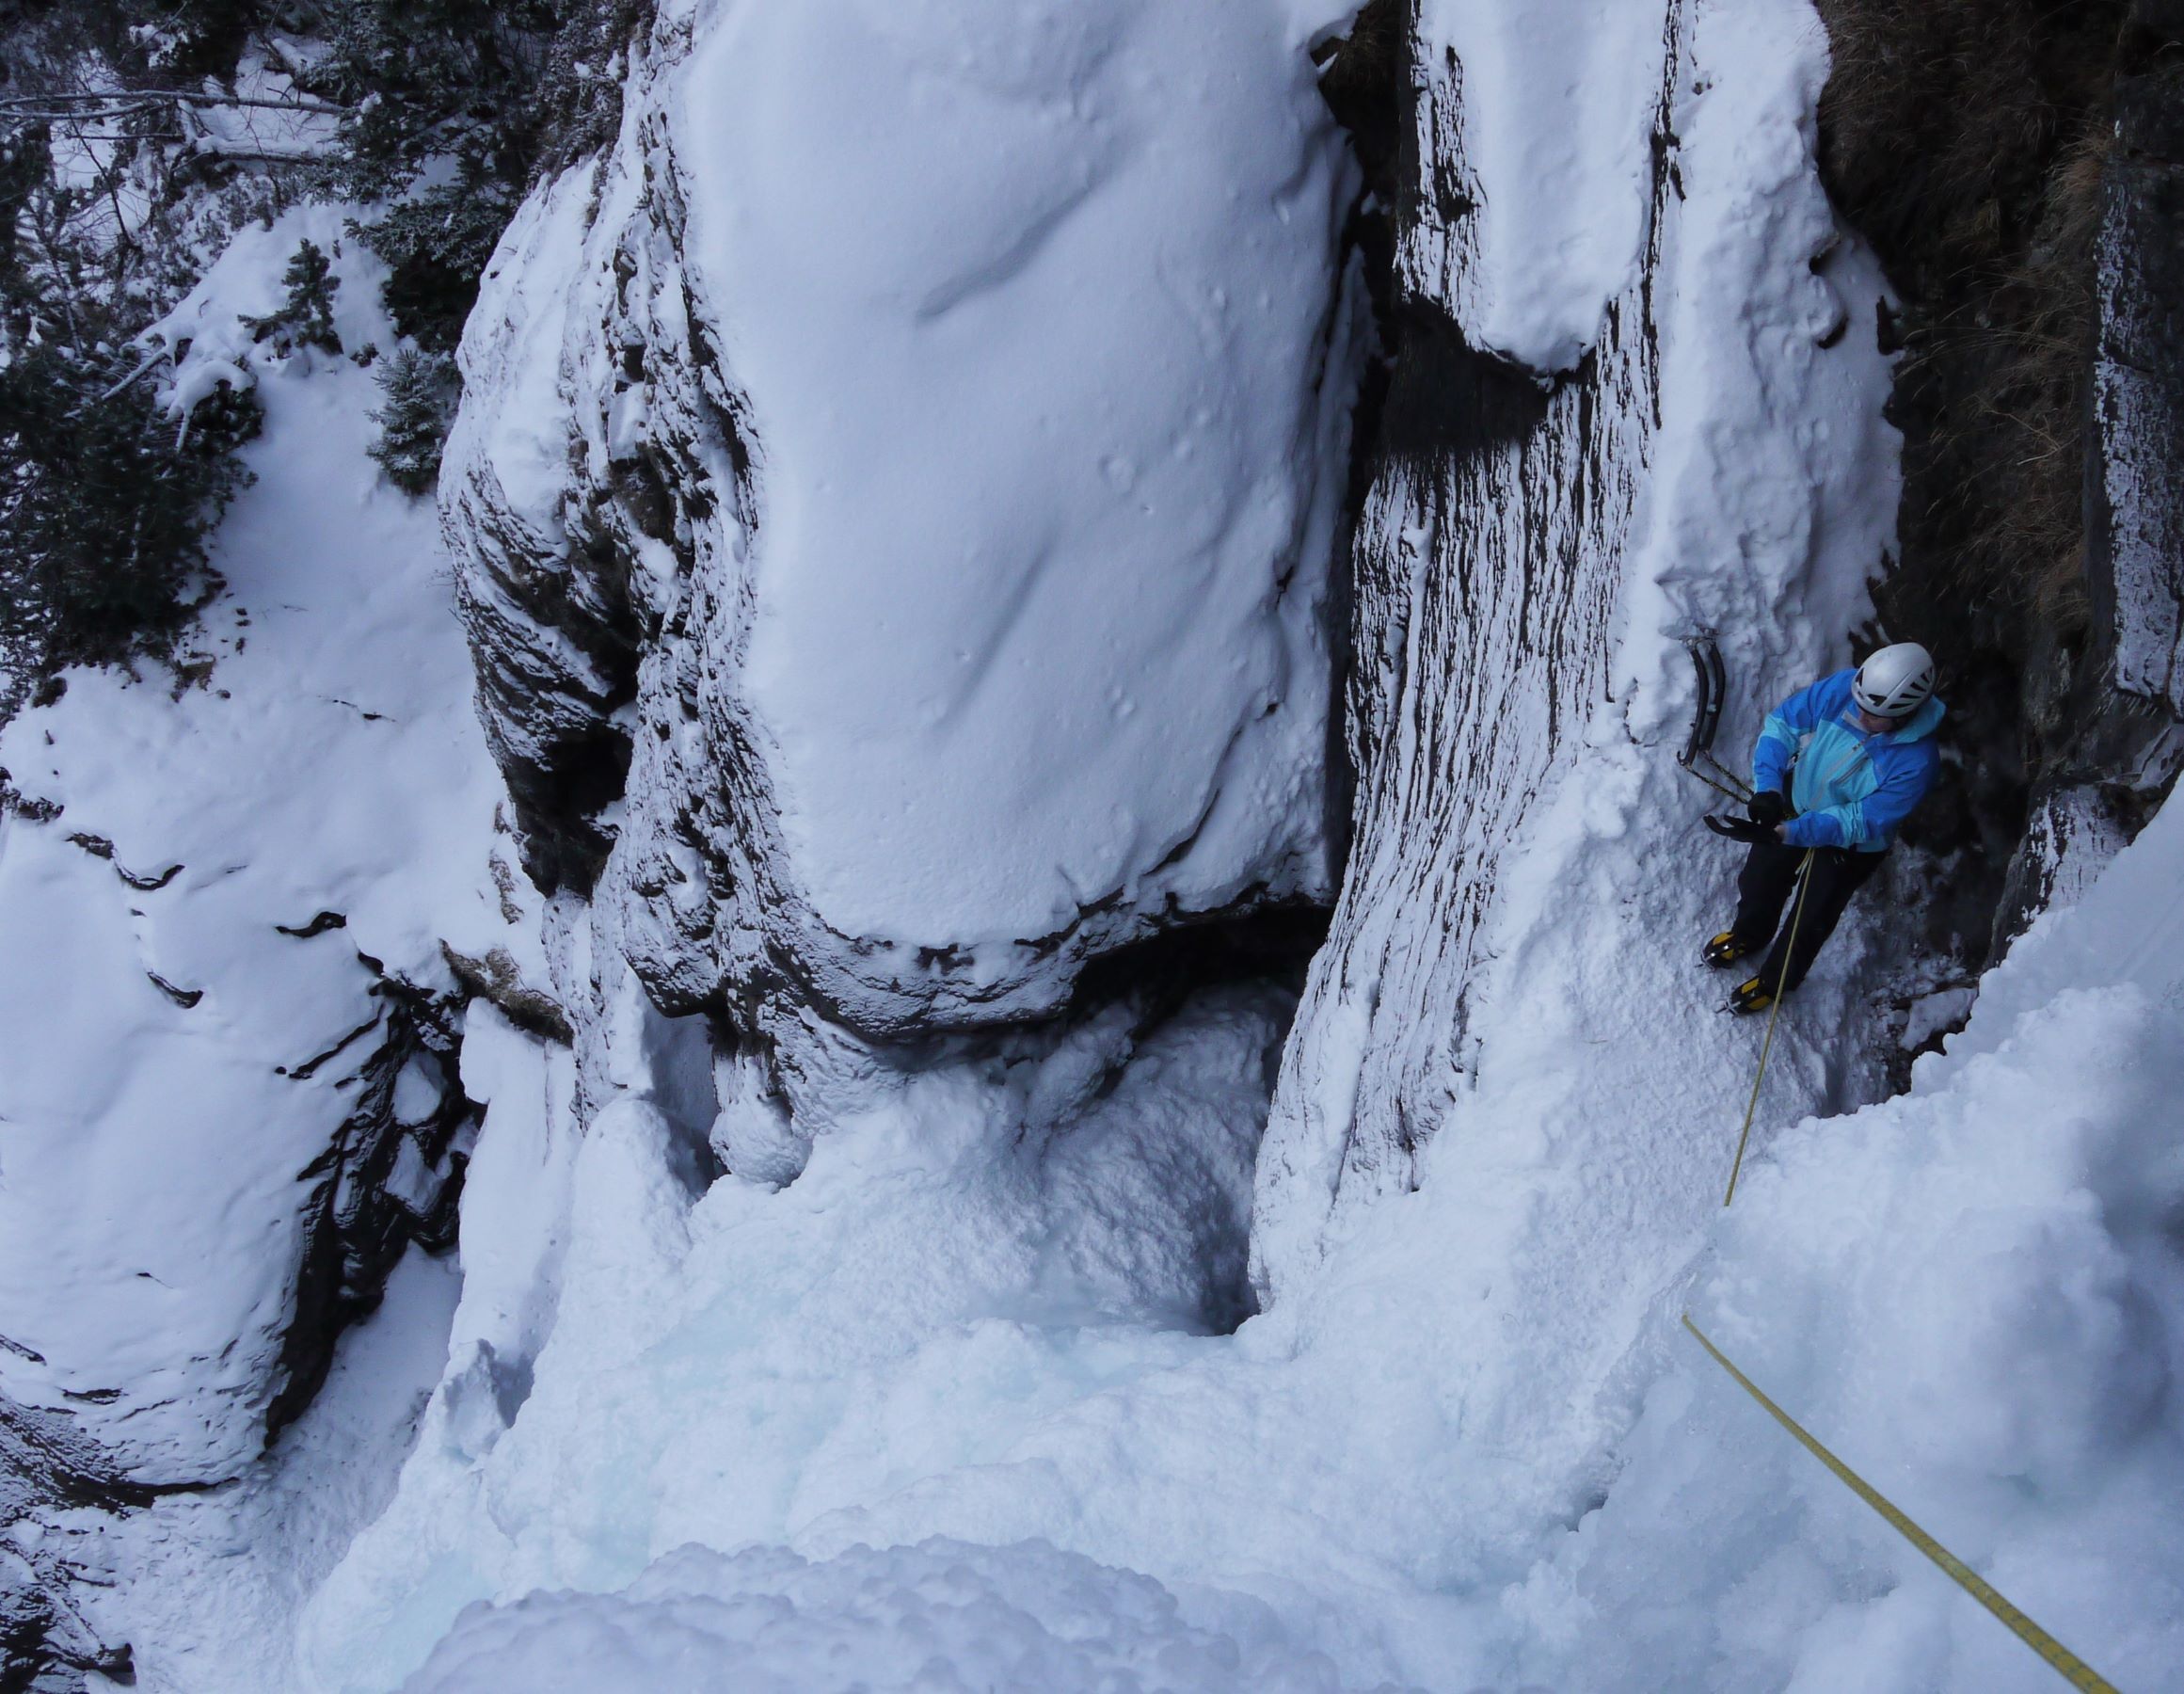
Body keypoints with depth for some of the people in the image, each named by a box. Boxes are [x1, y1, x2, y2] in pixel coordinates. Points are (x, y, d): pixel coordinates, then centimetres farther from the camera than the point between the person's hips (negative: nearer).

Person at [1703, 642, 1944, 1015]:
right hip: (1796, 801, 4)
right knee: (1759, 880, 24)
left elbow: (1861, 822, -31)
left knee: (1810, 922, 13)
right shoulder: (1842, 689, -28)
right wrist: (1767, 786, -30)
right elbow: (1782, 721, -16)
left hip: (1851, 845, -4)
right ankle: (1748, 935, 58)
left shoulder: (1916, 761, -37)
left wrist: (1784, 833, -39)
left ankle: (1774, 981, 43)